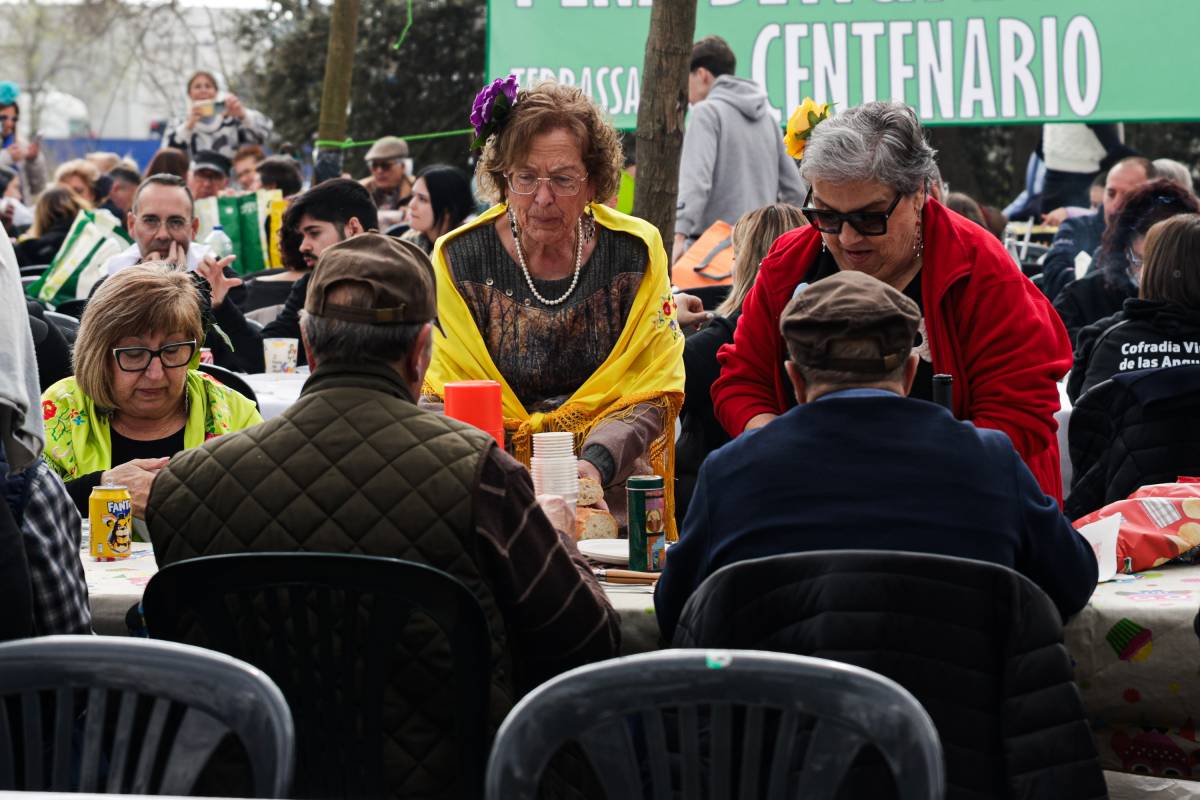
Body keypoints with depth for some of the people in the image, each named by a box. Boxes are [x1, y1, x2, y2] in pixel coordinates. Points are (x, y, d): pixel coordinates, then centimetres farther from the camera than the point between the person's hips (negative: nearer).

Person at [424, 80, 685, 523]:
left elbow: (651, 393, 1)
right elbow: (442, 395, -2)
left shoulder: (636, 253, 2)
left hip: (609, 485, 0)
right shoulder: (458, 259, 0)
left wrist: (596, 463, -18)